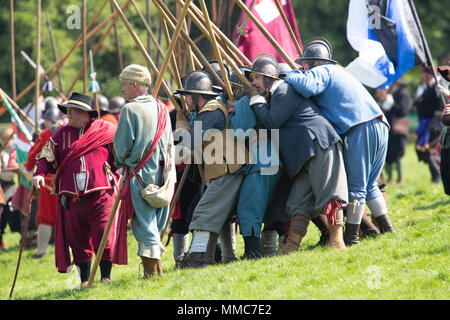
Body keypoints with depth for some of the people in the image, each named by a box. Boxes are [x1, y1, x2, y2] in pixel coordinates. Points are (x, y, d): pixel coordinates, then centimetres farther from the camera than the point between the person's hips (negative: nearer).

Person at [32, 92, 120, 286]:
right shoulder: (62, 134, 14)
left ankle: (106, 276, 5)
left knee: (104, 236, -8)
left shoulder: (106, 130, 4)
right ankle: (84, 280, 17)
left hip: (100, 193, -4)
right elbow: (47, 157, 13)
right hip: (72, 197, 4)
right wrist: (40, 174, -7)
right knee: (78, 240, 7)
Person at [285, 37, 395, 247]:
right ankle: (386, 229, 18)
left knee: (356, 186, -6)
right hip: (380, 126, 9)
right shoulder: (337, 72, 30)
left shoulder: (321, 71, 1)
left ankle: (351, 236, -5)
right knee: (369, 184, 18)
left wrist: (290, 76, -1)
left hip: (361, 129, -9)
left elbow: (306, 86, -20)